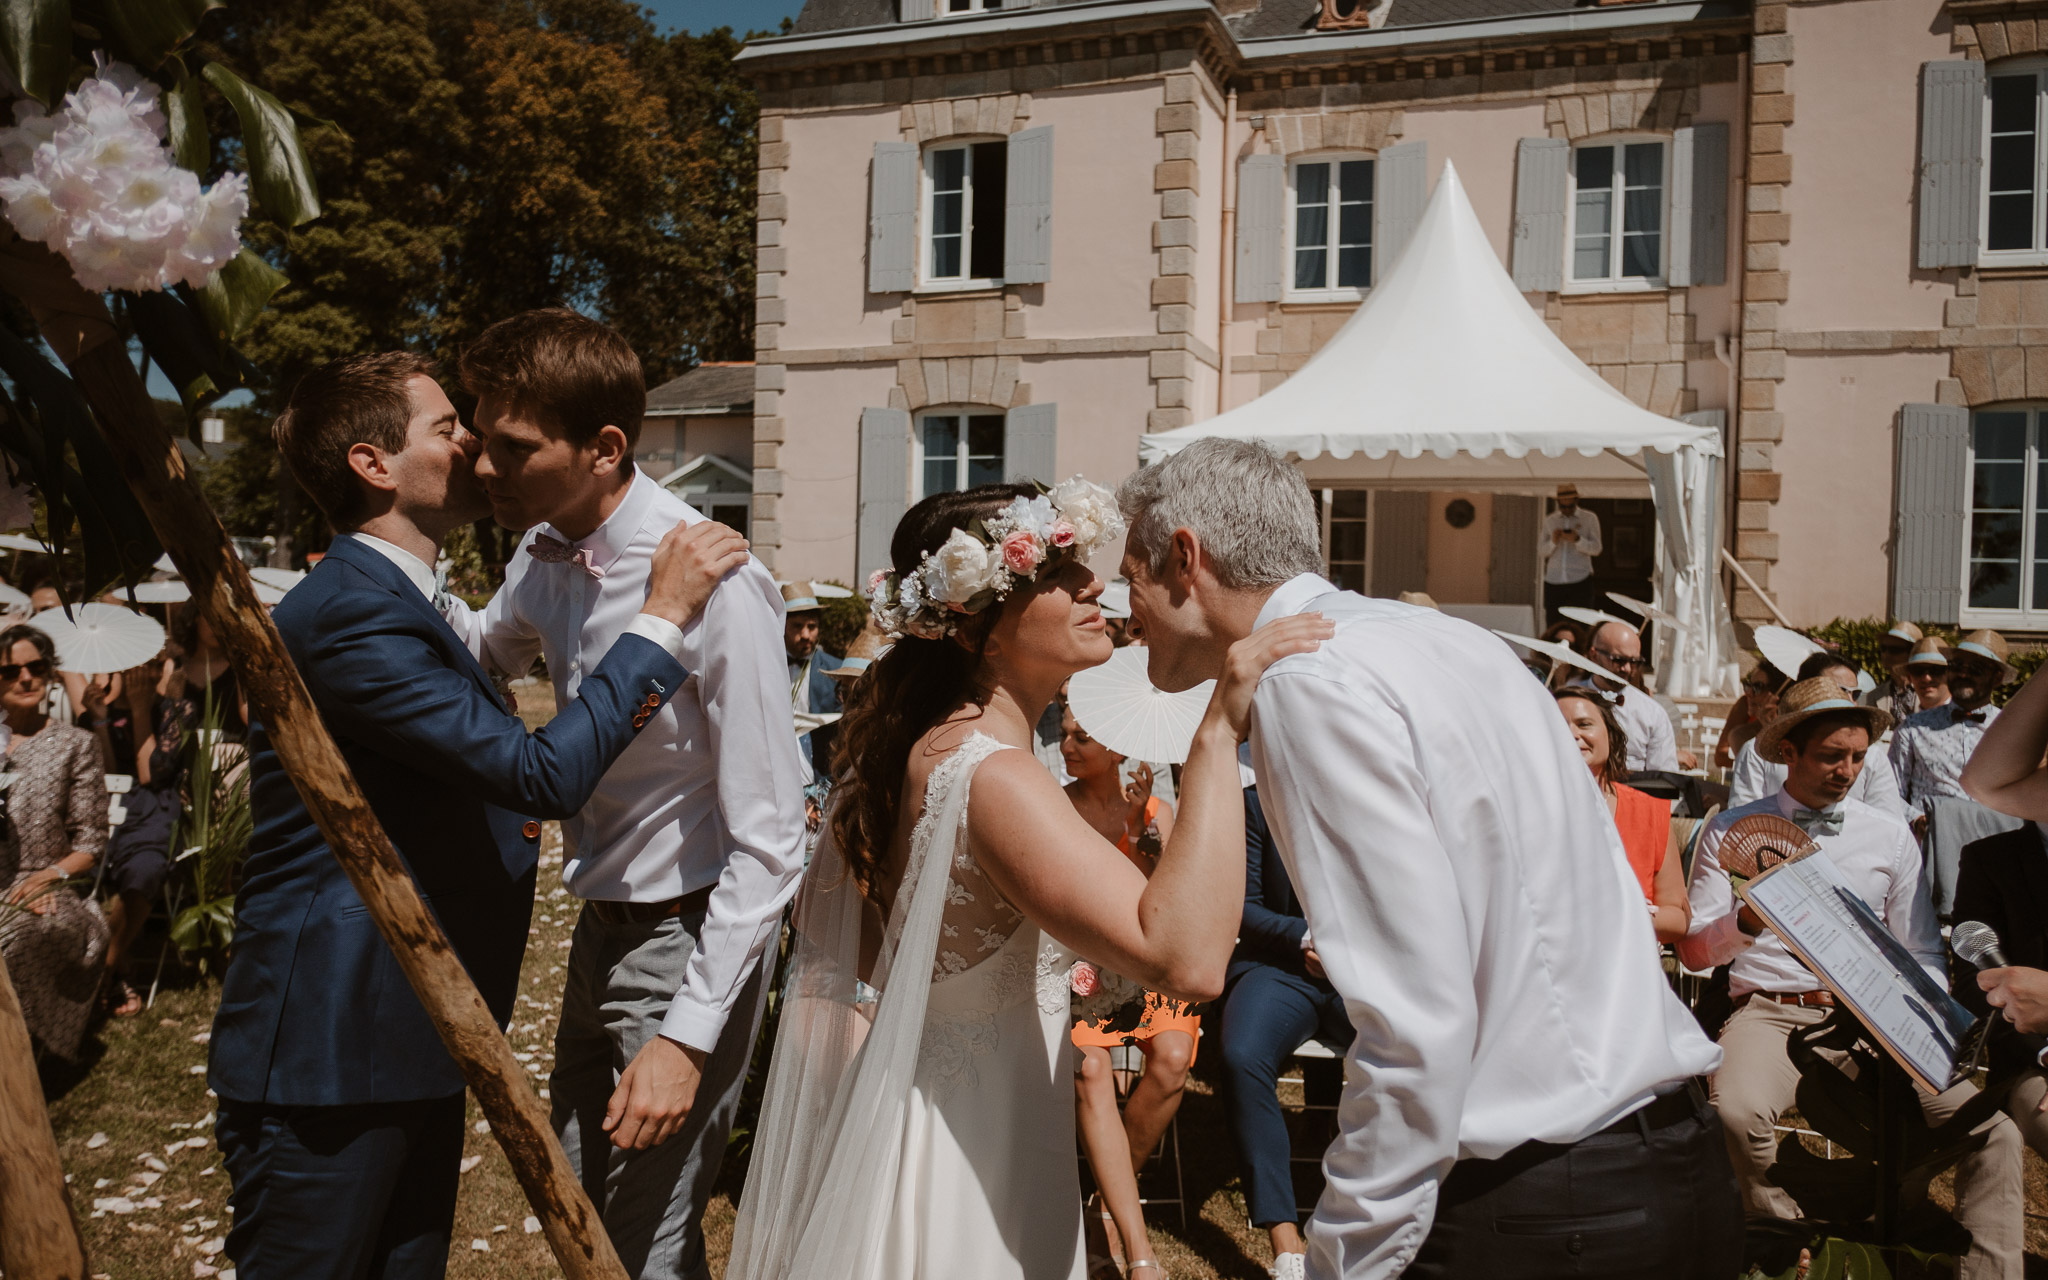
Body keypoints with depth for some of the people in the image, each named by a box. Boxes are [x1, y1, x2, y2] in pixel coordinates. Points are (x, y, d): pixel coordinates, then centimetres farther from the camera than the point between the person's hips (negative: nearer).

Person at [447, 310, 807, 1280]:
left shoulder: (713, 581, -28)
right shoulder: (544, 555, -4)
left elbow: (768, 842, -24)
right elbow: (487, 655, 21)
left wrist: (688, 1034, -23)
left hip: (688, 938, -8)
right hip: (602, 926, 8)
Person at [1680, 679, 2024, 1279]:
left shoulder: (1890, 835, 13)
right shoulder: (1730, 833, 5)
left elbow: (1922, 954, 16)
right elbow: (1693, 950, 3)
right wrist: (1744, 924, -19)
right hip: (1769, 1011, -2)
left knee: (1993, 1129, -20)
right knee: (1738, 1112, -33)